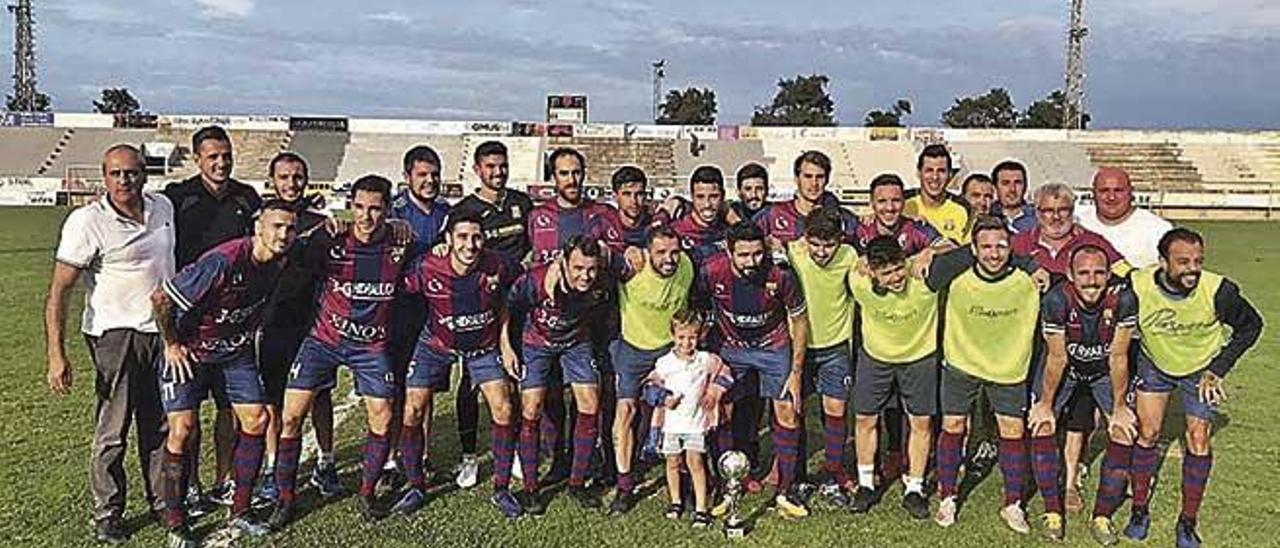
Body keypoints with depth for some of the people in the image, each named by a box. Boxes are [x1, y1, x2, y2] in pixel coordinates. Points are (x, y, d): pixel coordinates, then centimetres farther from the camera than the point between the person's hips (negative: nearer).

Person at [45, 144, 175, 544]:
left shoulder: (163, 207, 4)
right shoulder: (87, 222, -13)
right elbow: (60, 290, -13)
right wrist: (56, 356, -19)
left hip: (161, 331, 5)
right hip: (115, 334, -5)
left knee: (161, 425, 13)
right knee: (113, 431, -1)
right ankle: (107, 515, 14)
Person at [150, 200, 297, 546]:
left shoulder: (279, 263, -7)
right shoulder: (223, 263, -30)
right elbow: (161, 299, -25)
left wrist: (248, 334, 12)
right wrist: (172, 345, -14)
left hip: (236, 351, 7)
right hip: (189, 352, -6)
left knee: (256, 420, -1)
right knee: (182, 428, -12)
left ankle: (239, 512, 12)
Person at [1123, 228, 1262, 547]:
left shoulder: (1218, 291, -31)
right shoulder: (1137, 287, -30)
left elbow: (1250, 326, -11)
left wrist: (1218, 370, -14)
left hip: (1201, 368, 0)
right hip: (1154, 364, 1)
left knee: (1198, 442, 0)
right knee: (1147, 433, 0)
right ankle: (1140, 510, 18)